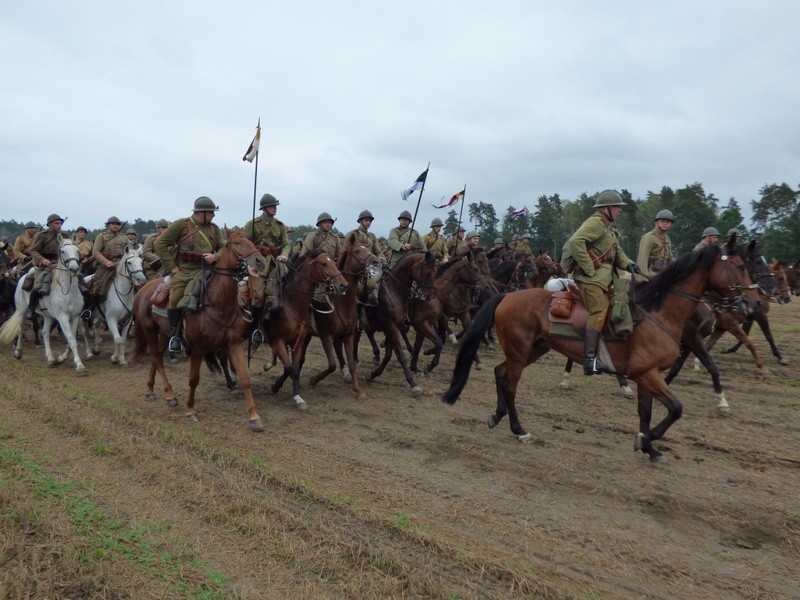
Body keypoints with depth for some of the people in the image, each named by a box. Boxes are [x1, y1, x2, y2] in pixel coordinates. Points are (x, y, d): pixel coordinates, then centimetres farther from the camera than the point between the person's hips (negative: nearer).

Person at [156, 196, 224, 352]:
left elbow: (223, 248, 16)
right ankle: (174, 335, -1)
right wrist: (171, 266, -6)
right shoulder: (181, 225, 2)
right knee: (175, 299, -18)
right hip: (183, 271, -3)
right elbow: (160, 243, 0)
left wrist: (214, 256, -8)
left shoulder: (214, 228, 14)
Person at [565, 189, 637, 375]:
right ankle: (590, 359, -28)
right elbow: (575, 242, -24)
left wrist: (628, 264, 3)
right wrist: (589, 269, -22)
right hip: (592, 277, -11)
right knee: (600, 310, -23)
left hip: (604, 275, 11)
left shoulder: (609, 227, 25)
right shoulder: (595, 223, -9)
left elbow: (618, 252, 26)